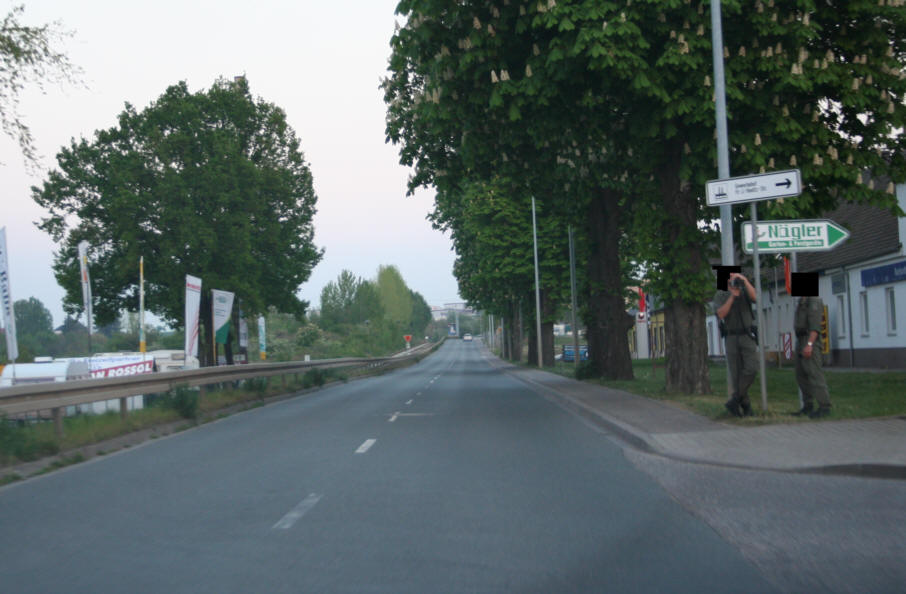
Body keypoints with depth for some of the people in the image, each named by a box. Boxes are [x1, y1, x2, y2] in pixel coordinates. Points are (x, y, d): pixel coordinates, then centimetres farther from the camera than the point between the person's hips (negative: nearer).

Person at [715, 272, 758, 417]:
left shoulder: (745, 291, 8)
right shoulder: (720, 295, 6)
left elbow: (755, 297, -14)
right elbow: (721, 314, -10)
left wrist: (745, 280, -18)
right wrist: (732, 297, -17)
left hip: (747, 336, 0)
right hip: (731, 338, 0)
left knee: (751, 368, -17)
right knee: (736, 372, -1)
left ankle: (735, 399, -12)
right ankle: (745, 405, 6)